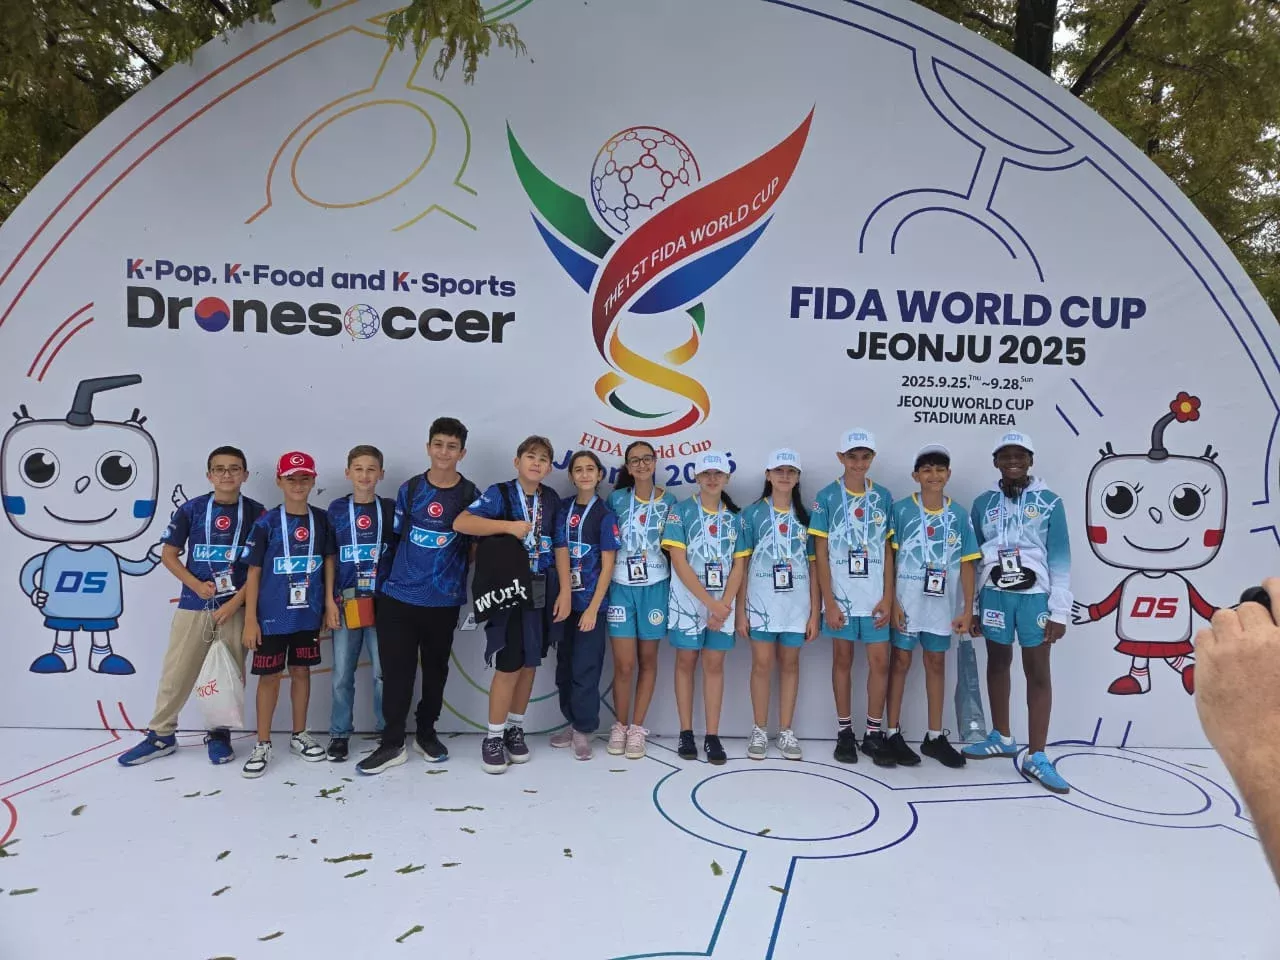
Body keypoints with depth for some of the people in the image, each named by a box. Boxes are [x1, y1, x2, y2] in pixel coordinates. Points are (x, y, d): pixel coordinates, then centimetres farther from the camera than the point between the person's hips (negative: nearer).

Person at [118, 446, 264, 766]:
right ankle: (161, 735, 21)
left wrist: (235, 602, -11)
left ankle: (219, 734, 21)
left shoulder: (255, 513, -1)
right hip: (192, 605, 1)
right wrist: (196, 585, -9)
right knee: (175, 672, 6)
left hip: (235, 607, -1)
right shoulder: (191, 508, 1)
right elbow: (168, 555, 5)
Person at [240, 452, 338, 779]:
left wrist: (329, 601, 2)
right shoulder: (266, 523, -7)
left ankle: (299, 735, 28)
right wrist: (250, 619, -8)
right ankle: (263, 745, 18)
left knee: (301, 671, 14)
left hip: (309, 613, 3)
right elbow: (253, 572, -6)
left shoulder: (321, 520, 1)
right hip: (272, 615, -3)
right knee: (269, 676, 5)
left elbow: (329, 561, 8)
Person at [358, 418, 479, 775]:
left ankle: (426, 733, 32)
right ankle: (392, 744, 15)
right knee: (396, 669, 3)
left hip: (444, 600, 0)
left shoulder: (471, 495, -1)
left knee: (435, 668, 13)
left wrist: (456, 570, -4)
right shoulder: (409, 489, 3)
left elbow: (476, 544, 5)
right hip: (398, 595, 1)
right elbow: (397, 537, 11)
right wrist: (407, 570, 7)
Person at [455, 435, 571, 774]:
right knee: (510, 664, -5)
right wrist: (510, 525, -25)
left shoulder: (552, 500, 7)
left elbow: (560, 547, 7)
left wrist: (565, 591, 0)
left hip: (542, 591, 5)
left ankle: (515, 729, 27)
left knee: (530, 662, 12)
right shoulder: (500, 494, -7)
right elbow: (460, 523, -21)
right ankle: (493, 737, 10)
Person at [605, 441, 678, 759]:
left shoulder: (670, 501, 3)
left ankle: (637, 728, 19)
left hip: (654, 587, 1)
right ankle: (619, 726, 16)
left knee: (647, 660, 8)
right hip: (621, 587, -1)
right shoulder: (616, 499, 2)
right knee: (624, 664, -3)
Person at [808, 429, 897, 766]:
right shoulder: (826, 497, -2)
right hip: (840, 596, -2)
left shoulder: (883, 496, 4)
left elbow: (888, 551, 6)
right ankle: (845, 732, 18)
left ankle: (874, 733, 15)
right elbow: (820, 552, -3)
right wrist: (828, 601, -8)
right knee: (843, 659, 8)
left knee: (880, 661, 2)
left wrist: (888, 597, -1)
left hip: (875, 597, 2)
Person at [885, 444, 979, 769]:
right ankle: (893, 734, 15)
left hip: (942, 604, 3)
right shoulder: (901, 510, -7)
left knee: (936, 664, 12)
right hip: (906, 603, -3)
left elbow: (966, 563, 4)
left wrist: (968, 608, 0)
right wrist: (892, 601, -11)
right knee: (901, 662, 6)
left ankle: (935, 737, 23)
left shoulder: (959, 515, 1)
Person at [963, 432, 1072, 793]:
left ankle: (1036, 756, 9)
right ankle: (1002, 737, 31)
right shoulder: (983, 503, 4)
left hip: (1035, 596, -2)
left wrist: (1059, 610, -6)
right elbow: (973, 558, 8)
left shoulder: (1049, 502, -1)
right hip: (994, 596, 2)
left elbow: (1060, 558, -2)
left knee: (1038, 672, 2)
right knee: (998, 663, 14)